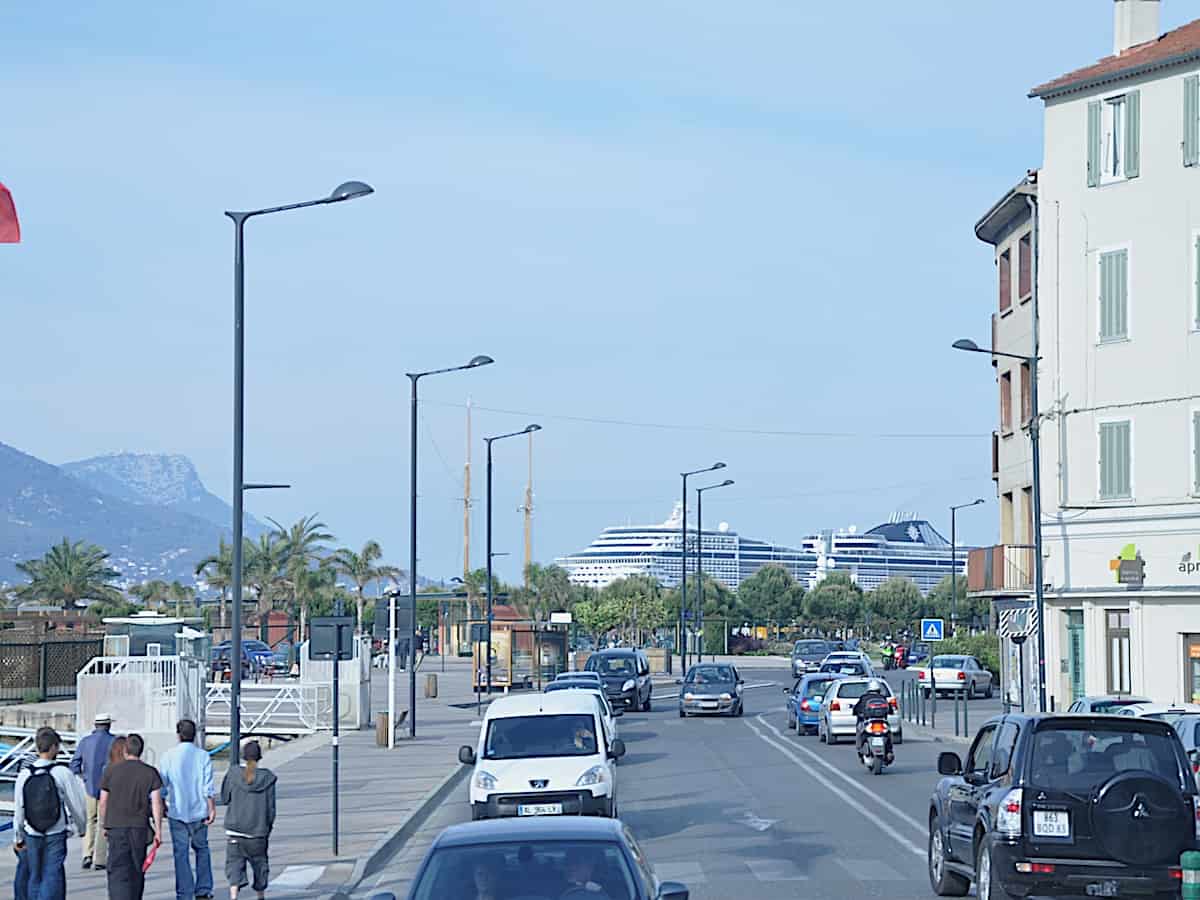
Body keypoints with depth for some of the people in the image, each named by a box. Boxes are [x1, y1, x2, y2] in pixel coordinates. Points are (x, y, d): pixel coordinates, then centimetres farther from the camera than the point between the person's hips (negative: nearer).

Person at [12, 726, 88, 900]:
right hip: (56, 835, -3)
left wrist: (18, 837, 15)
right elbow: (77, 803, -6)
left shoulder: (24, 775, -3)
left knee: (34, 878, 15)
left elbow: (18, 809, 3)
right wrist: (82, 827, 12)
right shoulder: (62, 773, -12)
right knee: (53, 877, -4)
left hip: (32, 835, 3)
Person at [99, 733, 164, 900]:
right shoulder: (150, 773, 0)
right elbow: (156, 803, -4)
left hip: (116, 825, -1)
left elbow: (103, 802, 4)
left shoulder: (111, 771, 0)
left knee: (118, 872, -6)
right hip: (140, 827, 1)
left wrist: (104, 825, 17)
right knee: (137, 870, 16)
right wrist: (158, 830, 0)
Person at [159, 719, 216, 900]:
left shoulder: (169, 756, -3)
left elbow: (162, 785, 0)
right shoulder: (203, 756, -4)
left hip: (176, 811, 0)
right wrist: (212, 809, 0)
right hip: (198, 811, 1)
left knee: (180, 853, 3)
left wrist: (162, 806, 14)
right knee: (201, 848, 17)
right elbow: (208, 787, -6)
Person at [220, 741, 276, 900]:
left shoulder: (233, 773, -5)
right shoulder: (267, 777, -6)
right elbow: (271, 807, -1)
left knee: (235, 863, 0)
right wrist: (268, 826, 11)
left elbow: (224, 799, 3)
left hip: (235, 828, -1)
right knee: (259, 863, 18)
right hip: (258, 830, 1)